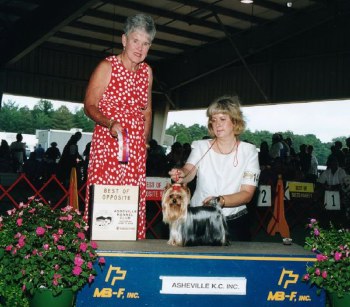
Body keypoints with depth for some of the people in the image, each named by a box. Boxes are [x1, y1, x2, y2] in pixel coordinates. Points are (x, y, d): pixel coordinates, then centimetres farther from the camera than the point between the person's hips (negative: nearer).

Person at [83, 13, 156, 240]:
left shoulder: (147, 72, 13)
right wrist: (110, 123, -20)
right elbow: (90, 106, -3)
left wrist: (144, 143, 14)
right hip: (106, 145, -5)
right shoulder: (107, 67, -3)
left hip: (136, 149, 5)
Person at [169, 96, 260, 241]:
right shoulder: (201, 146, 5)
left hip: (234, 223, 0)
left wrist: (220, 201, -22)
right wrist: (182, 175, -35)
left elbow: (247, 194, -5)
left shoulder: (248, 151, 2)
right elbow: (189, 171, -12)